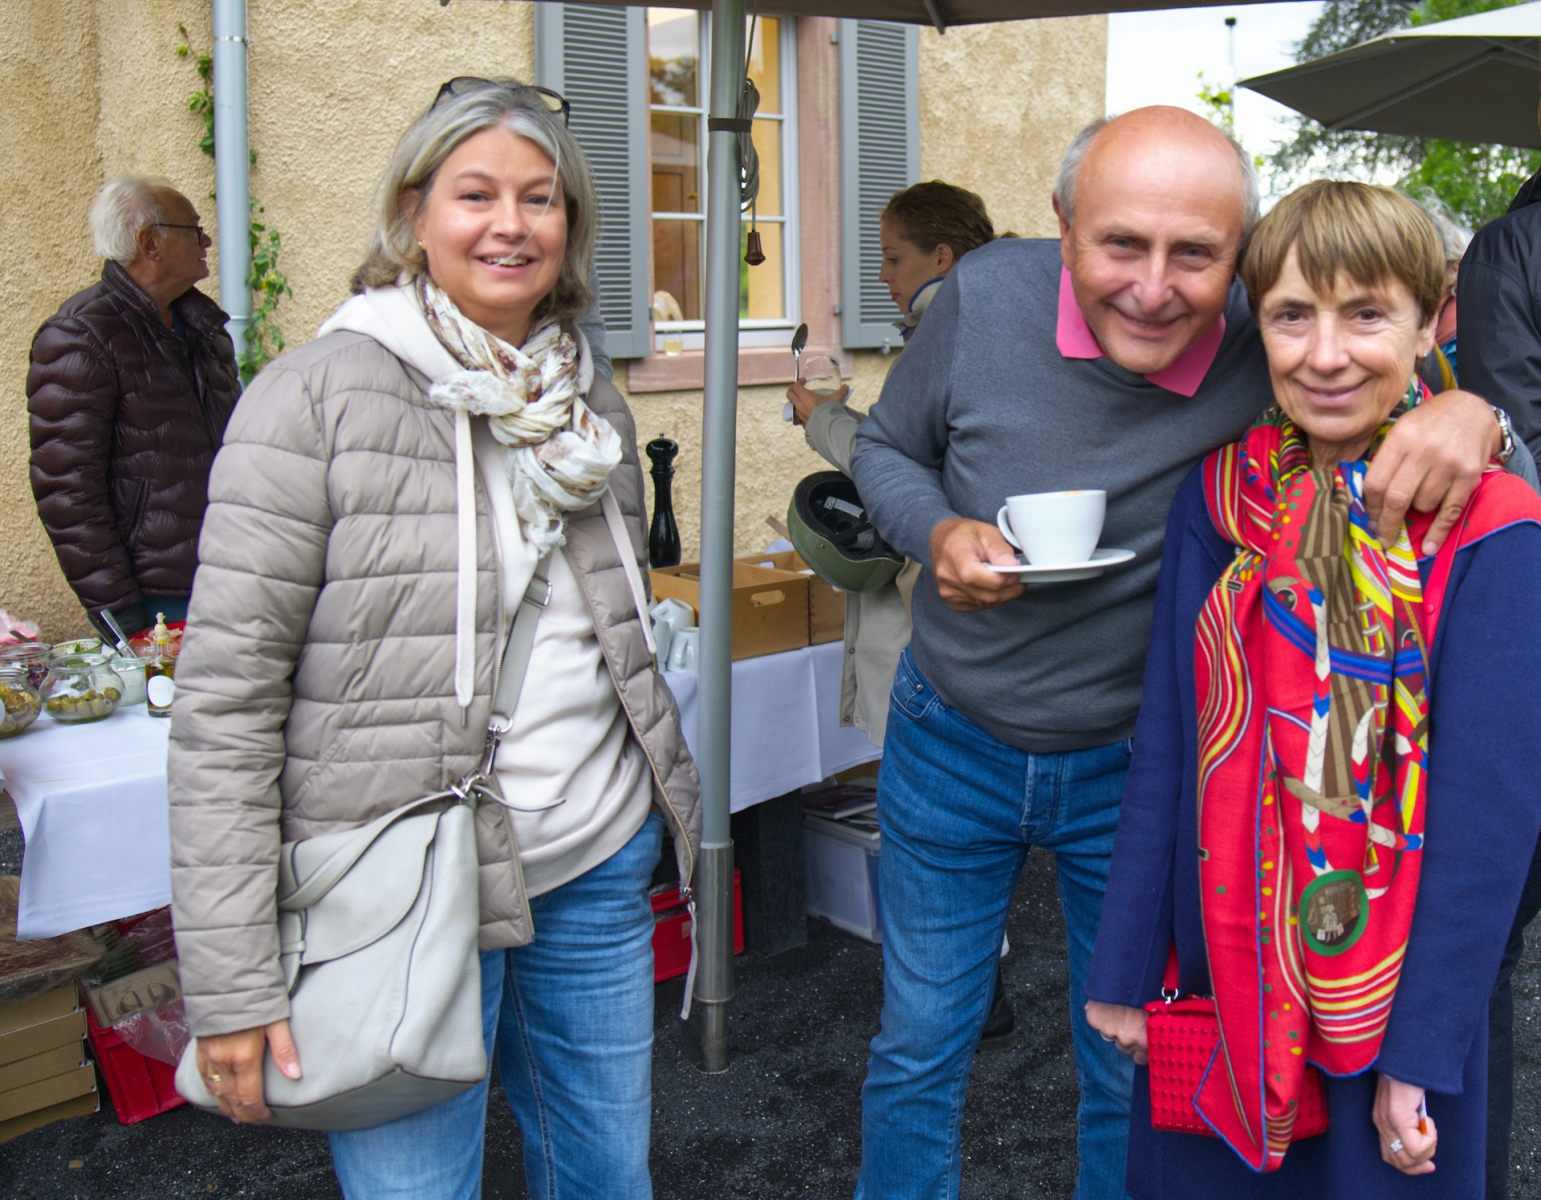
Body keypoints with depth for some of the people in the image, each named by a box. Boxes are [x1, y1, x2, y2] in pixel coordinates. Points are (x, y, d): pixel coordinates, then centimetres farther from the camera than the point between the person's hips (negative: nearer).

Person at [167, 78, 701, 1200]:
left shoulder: (592, 400, 8)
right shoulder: (316, 399, -12)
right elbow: (226, 699, -14)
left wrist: (666, 807, 18)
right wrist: (232, 982, -17)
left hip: (597, 872, 6)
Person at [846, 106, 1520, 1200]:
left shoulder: (1281, 354, -21)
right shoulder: (988, 296, -17)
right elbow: (888, 447, -1)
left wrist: (1473, 414, -35)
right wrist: (938, 532, -22)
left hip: (1137, 772, 0)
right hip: (950, 745, 1)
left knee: (1134, 1075, 18)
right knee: (918, 1052, 17)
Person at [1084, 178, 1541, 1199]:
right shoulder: (1220, 495, -3)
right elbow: (1165, 746, -1)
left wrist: (1423, 1056, -12)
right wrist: (1125, 968, 2)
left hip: (1387, 989, -3)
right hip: (1216, 969, 3)